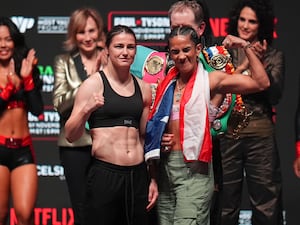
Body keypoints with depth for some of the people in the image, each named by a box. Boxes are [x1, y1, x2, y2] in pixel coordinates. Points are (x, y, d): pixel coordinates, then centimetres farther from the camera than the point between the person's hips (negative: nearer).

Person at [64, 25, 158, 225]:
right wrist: (86, 111, -23)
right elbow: (71, 135, -6)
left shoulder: (143, 88, 13)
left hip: (138, 175, 5)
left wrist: (153, 179, 18)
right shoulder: (94, 84, -2)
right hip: (105, 173, -5)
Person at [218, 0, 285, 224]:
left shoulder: (274, 56, 6)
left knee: (266, 205, 2)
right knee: (225, 204, 5)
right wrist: (243, 65, -13)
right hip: (227, 132, 0)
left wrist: (260, 64, -13)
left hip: (261, 134, 0)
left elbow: (274, 96, -3)